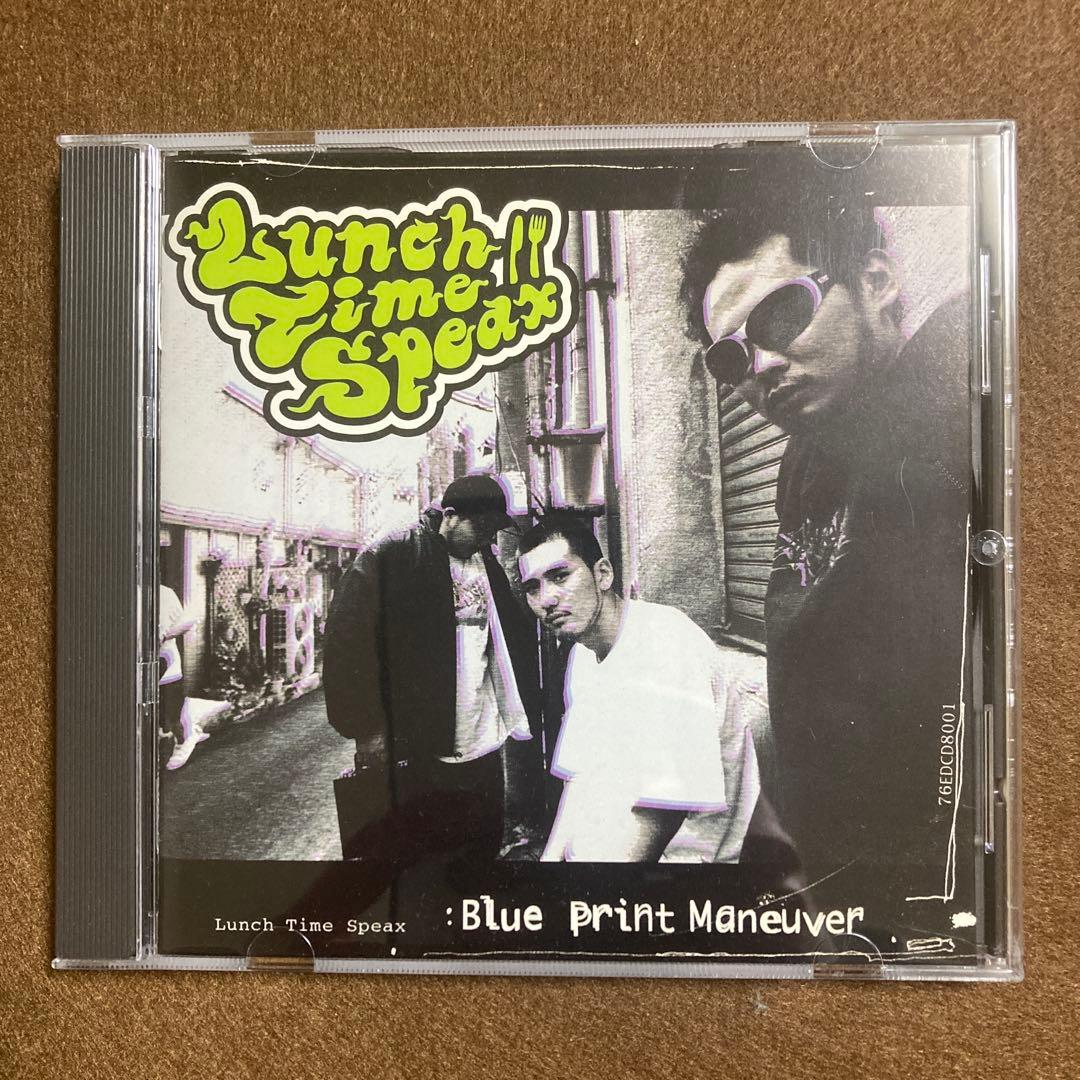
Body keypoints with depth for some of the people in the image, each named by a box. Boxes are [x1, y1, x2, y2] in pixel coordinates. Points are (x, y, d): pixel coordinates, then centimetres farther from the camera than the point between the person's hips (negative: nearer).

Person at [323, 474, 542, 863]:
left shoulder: (486, 561, 10)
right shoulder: (387, 558, -10)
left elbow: (514, 635, 15)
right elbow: (348, 642, -14)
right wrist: (369, 731, -17)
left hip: (485, 747, 6)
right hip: (417, 752, -6)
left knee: (485, 846, 16)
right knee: (412, 852, 7)